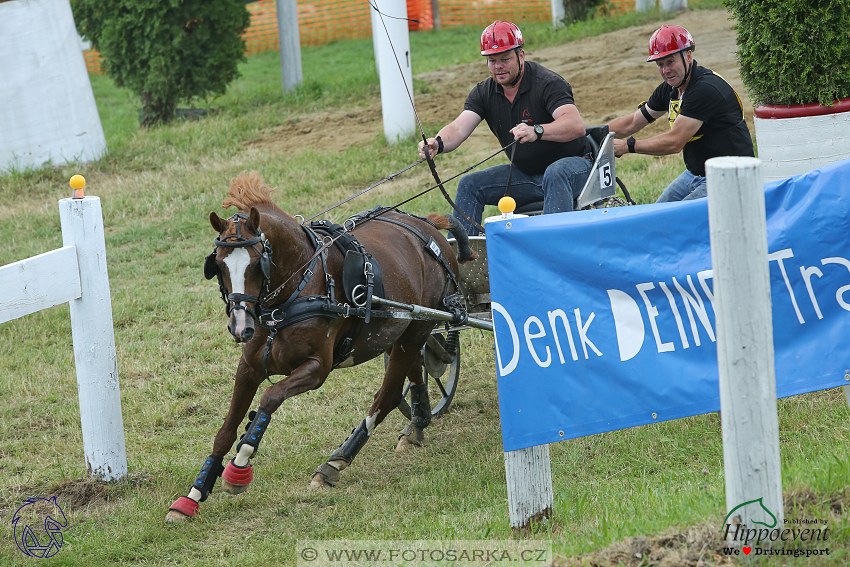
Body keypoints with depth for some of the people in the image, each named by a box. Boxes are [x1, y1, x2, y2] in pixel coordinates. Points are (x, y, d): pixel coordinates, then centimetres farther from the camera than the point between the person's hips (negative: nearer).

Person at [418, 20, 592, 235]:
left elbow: (576, 125, -35)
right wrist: (438, 143, -38)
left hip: (571, 164, -6)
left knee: (555, 173, -39)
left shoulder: (548, 83, -20)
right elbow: (459, 128, -14)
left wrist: (537, 131, -53)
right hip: (526, 173, 7)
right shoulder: (484, 92, 0)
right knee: (469, 185, -4)